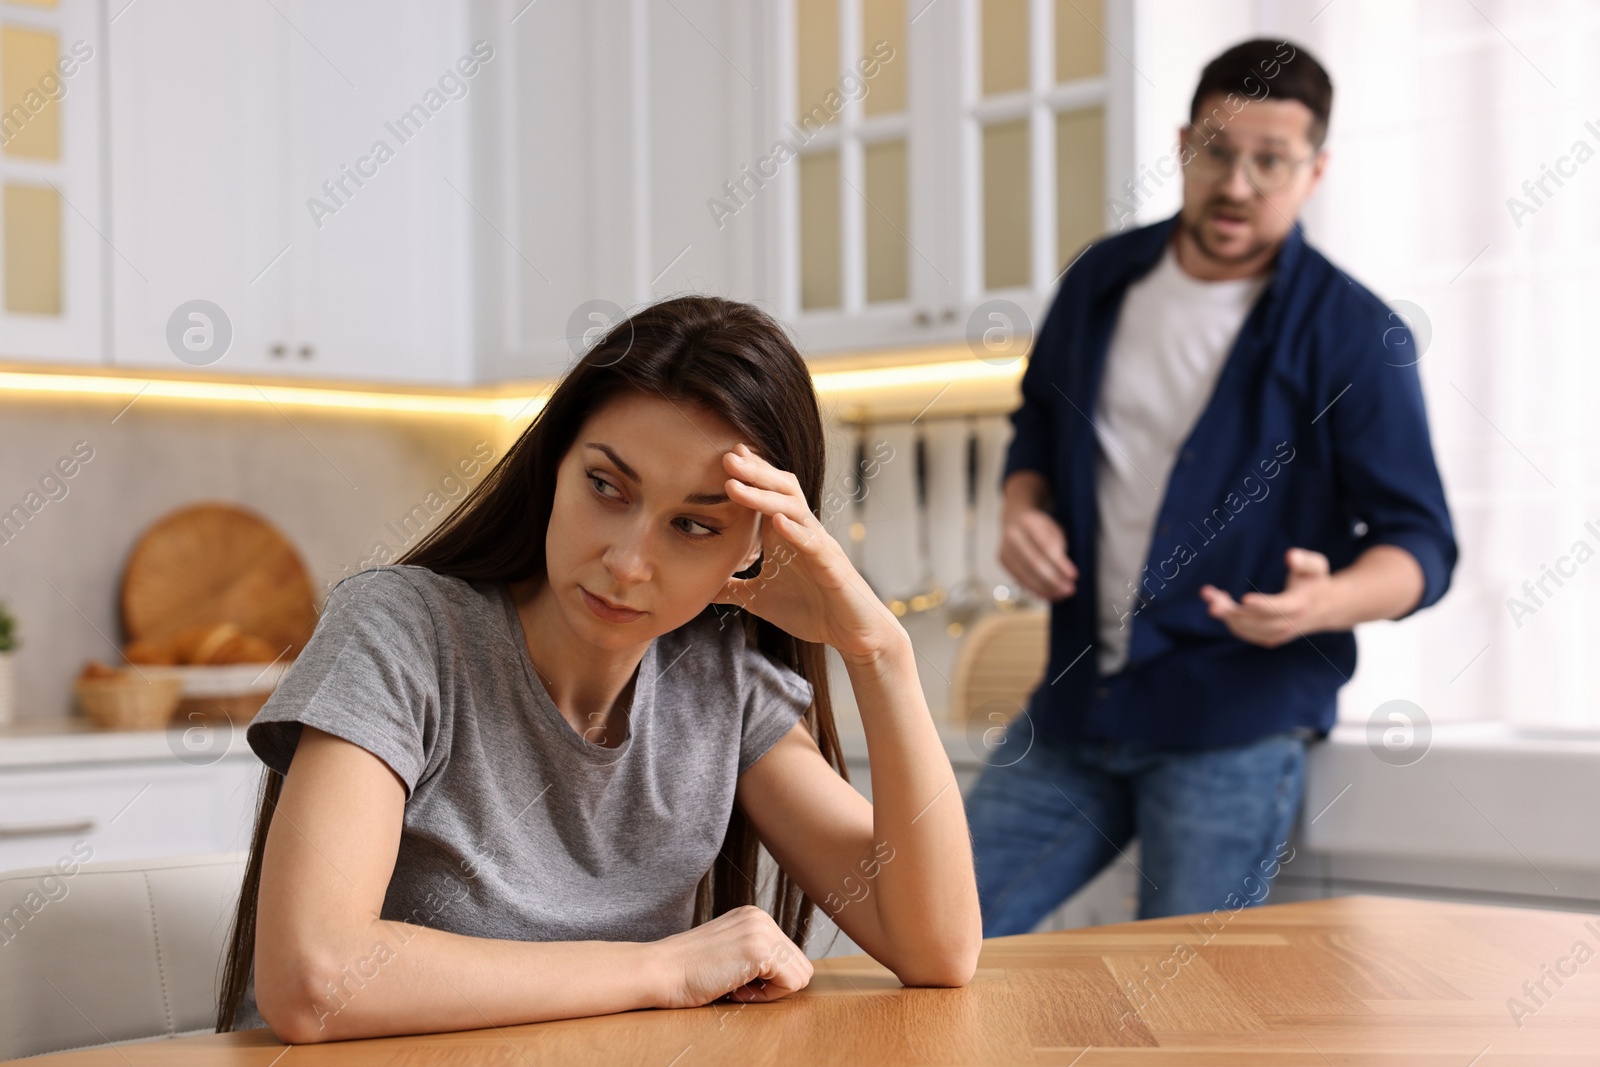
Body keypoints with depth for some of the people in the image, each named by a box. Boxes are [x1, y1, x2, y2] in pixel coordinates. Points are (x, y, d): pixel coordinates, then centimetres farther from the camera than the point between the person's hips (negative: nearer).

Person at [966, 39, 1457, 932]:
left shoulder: (1353, 335, -8)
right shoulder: (1105, 279, 8)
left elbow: (1419, 542, -8)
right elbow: (1039, 424, 25)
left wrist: (1324, 602, -30)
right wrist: (1023, 510, 2)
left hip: (1237, 727, -5)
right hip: (1079, 699, 5)